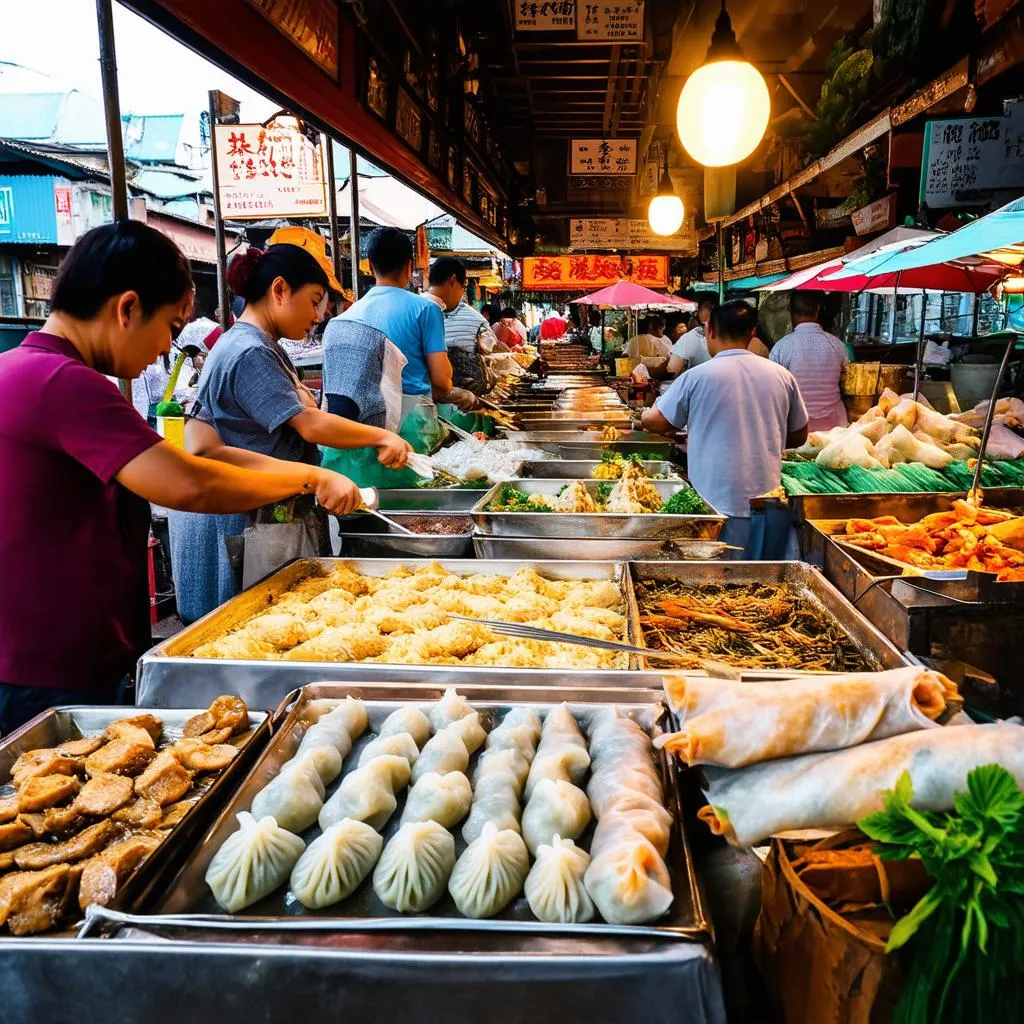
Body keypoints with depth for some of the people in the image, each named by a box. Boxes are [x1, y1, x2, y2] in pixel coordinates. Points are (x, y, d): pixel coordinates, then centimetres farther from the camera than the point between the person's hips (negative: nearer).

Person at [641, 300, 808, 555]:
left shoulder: (697, 376, -7)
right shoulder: (782, 376, 4)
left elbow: (652, 421, 1)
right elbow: (799, 435, 15)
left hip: (716, 502, -3)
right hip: (768, 505, 4)